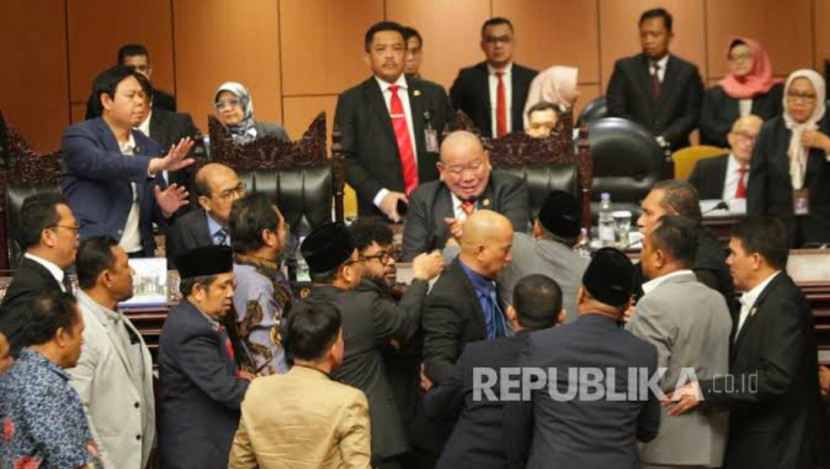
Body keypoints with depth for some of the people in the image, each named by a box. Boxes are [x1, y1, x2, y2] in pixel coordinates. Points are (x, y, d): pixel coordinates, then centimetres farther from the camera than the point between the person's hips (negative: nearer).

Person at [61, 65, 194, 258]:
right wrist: (158, 165, -36)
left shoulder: (149, 148, 11)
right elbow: (102, 163, -24)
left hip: (138, 257, 5)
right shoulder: (79, 136, -3)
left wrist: (165, 209, -8)